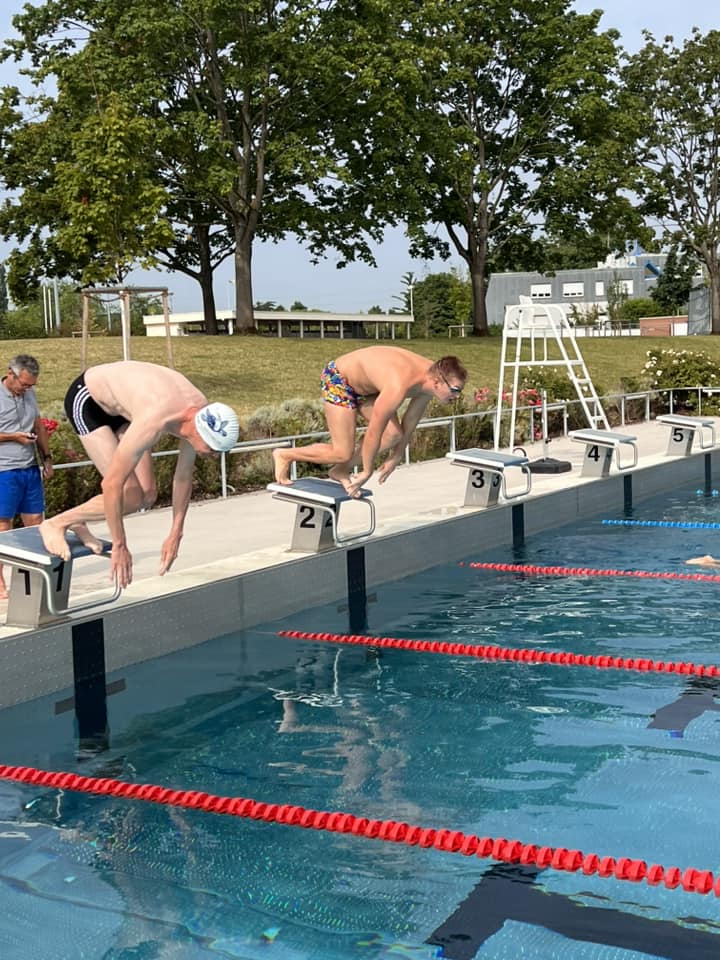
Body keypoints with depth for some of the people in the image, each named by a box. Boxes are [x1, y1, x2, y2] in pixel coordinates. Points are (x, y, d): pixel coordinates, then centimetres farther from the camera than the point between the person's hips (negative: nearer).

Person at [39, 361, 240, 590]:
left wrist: (175, 535, -2)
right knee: (130, 496, -16)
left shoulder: (202, 413, -19)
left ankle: (78, 522, 17)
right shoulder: (153, 422, -41)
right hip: (85, 400, -7)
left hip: (116, 404, 7)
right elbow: (111, 484, -34)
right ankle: (56, 524, 1)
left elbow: (184, 477, -4)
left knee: (147, 495, -2)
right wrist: (119, 546, -27)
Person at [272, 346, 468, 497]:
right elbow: (373, 433, -29)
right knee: (343, 453, -10)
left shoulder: (432, 374, -14)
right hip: (337, 379, -8)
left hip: (363, 382, 8)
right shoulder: (398, 387, -40)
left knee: (394, 434, -6)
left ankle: (341, 470, 9)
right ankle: (285, 455, 10)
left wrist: (396, 457, 9)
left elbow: (410, 422, 1)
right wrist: (367, 472, -15)